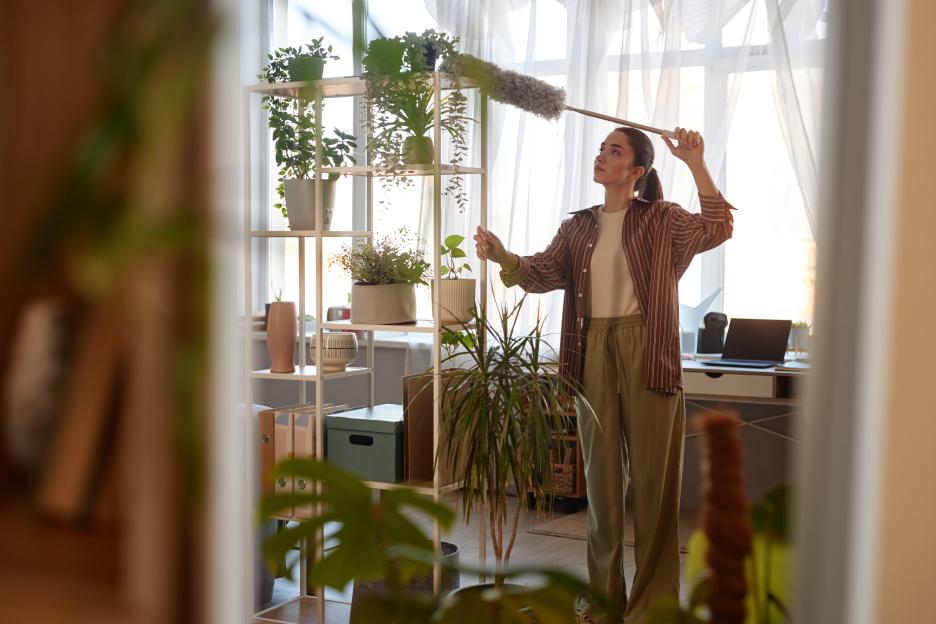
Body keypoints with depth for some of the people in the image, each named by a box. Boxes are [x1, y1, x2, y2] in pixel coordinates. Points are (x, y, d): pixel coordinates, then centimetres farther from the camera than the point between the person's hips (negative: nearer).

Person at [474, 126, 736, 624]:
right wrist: (501, 255, -16)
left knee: (652, 474, 1)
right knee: (600, 472, 11)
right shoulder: (577, 228, 13)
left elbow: (717, 229, -12)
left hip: (646, 353, -4)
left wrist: (695, 164, -17)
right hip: (593, 352, 4)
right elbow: (541, 273, 2)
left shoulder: (661, 220, 2)